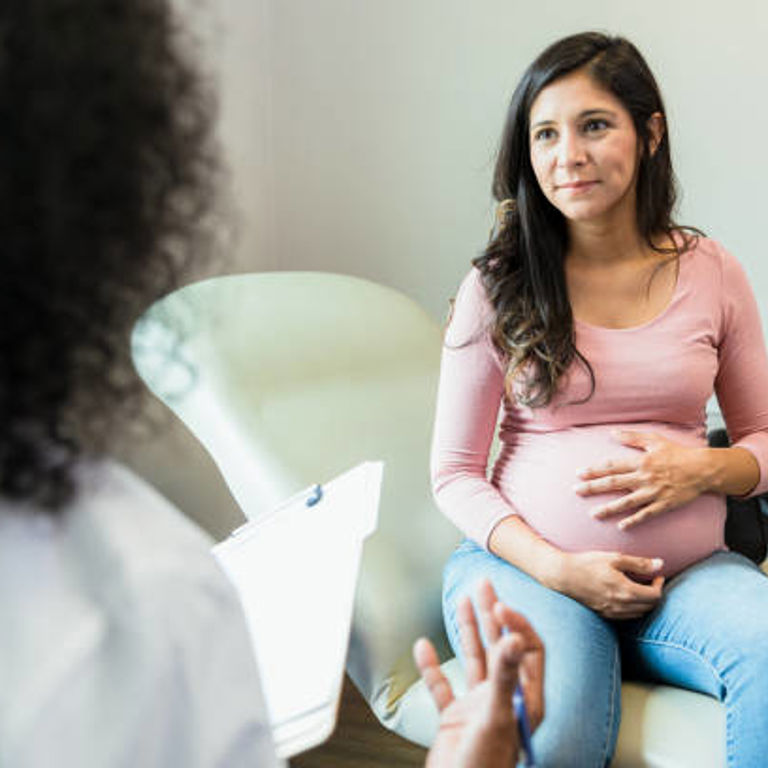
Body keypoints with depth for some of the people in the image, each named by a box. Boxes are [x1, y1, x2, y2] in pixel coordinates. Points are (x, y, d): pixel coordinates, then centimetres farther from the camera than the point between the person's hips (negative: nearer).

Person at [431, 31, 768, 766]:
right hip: (527, 563, -2)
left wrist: (704, 468, -10)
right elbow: (455, 472, 1)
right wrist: (557, 568, -12)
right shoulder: (498, 286, 0)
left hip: (686, 570, 2)